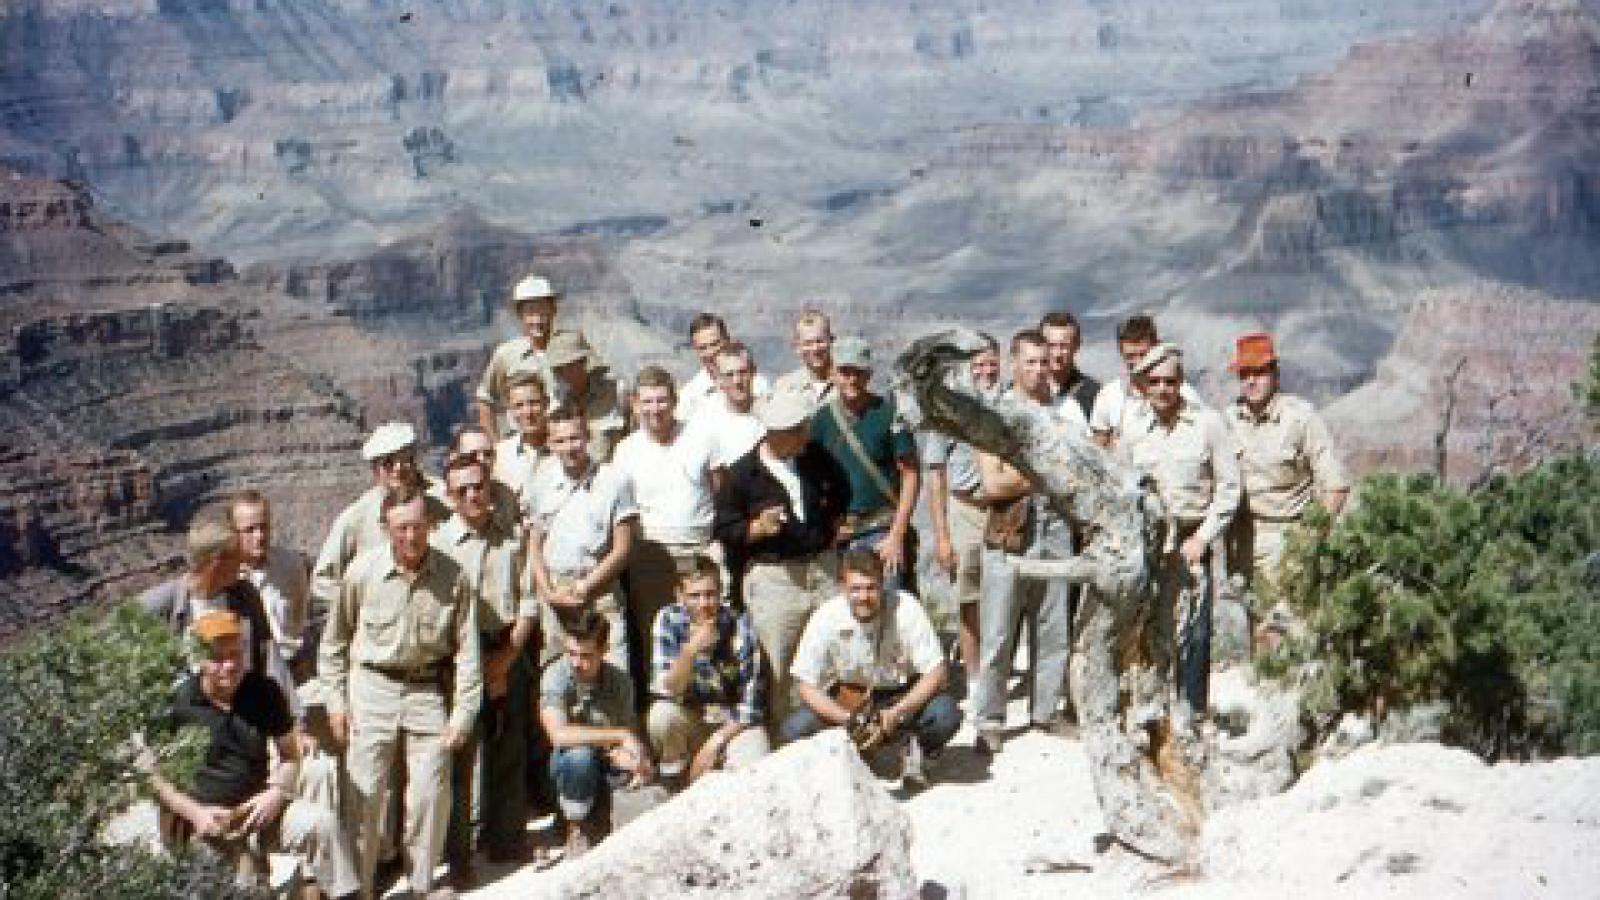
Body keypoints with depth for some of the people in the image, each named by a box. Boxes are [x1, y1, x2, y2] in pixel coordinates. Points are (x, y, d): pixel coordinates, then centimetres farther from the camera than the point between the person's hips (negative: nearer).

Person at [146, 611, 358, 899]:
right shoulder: (178, 702, -6)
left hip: (258, 809, 3)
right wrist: (194, 813, -12)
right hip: (207, 821, -3)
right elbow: (151, 773, 0)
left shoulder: (265, 692, 3)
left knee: (323, 822, -21)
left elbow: (290, 756, 12)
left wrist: (276, 794, -9)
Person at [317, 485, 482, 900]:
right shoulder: (363, 571, -9)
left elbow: (467, 651, -2)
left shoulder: (452, 577, -8)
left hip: (428, 690, 1)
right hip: (373, 687, -1)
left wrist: (463, 713, -4)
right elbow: (334, 642, 4)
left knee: (431, 793, 6)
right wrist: (335, 701, 2)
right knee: (365, 793, 1)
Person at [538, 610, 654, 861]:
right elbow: (559, 735, -32)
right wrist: (620, 735, -34)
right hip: (568, 762, -3)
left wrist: (636, 759, -31)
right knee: (580, 756, -38)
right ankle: (579, 829, -9)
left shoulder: (619, 680, -7)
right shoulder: (557, 675, -18)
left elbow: (632, 733, -6)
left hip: (608, 763, 3)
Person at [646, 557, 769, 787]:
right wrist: (691, 649, -34)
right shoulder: (668, 620, -12)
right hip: (690, 720, 2)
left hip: (734, 724, -1)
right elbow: (666, 691, -19)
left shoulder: (740, 625, -15)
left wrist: (714, 744, -19)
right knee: (661, 715, -31)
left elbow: (751, 701, -14)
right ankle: (680, 783, -6)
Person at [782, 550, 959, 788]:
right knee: (796, 729, -23)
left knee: (946, 716, -32)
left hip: (905, 695, -1)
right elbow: (807, 685, -14)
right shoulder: (826, 618, -20)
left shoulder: (905, 609, -23)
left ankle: (915, 751, 2)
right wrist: (848, 719, -29)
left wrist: (897, 713, -31)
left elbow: (936, 673, -20)